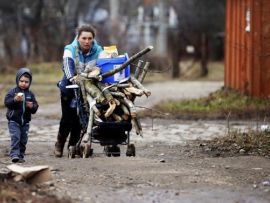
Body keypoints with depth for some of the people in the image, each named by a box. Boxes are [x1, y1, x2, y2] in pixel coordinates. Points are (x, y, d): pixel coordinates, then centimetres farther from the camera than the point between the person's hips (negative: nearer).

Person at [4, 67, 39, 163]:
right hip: (14, 120, -4)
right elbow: (7, 102, -14)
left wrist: (32, 106, -16)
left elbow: (35, 108, 7)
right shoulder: (12, 91, -3)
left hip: (25, 121, 4)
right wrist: (15, 100, -30)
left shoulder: (30, 94, 6)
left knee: (23, 139, 8)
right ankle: (14, 155, -17)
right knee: (15, 137, -15)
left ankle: (21, 155, 17)